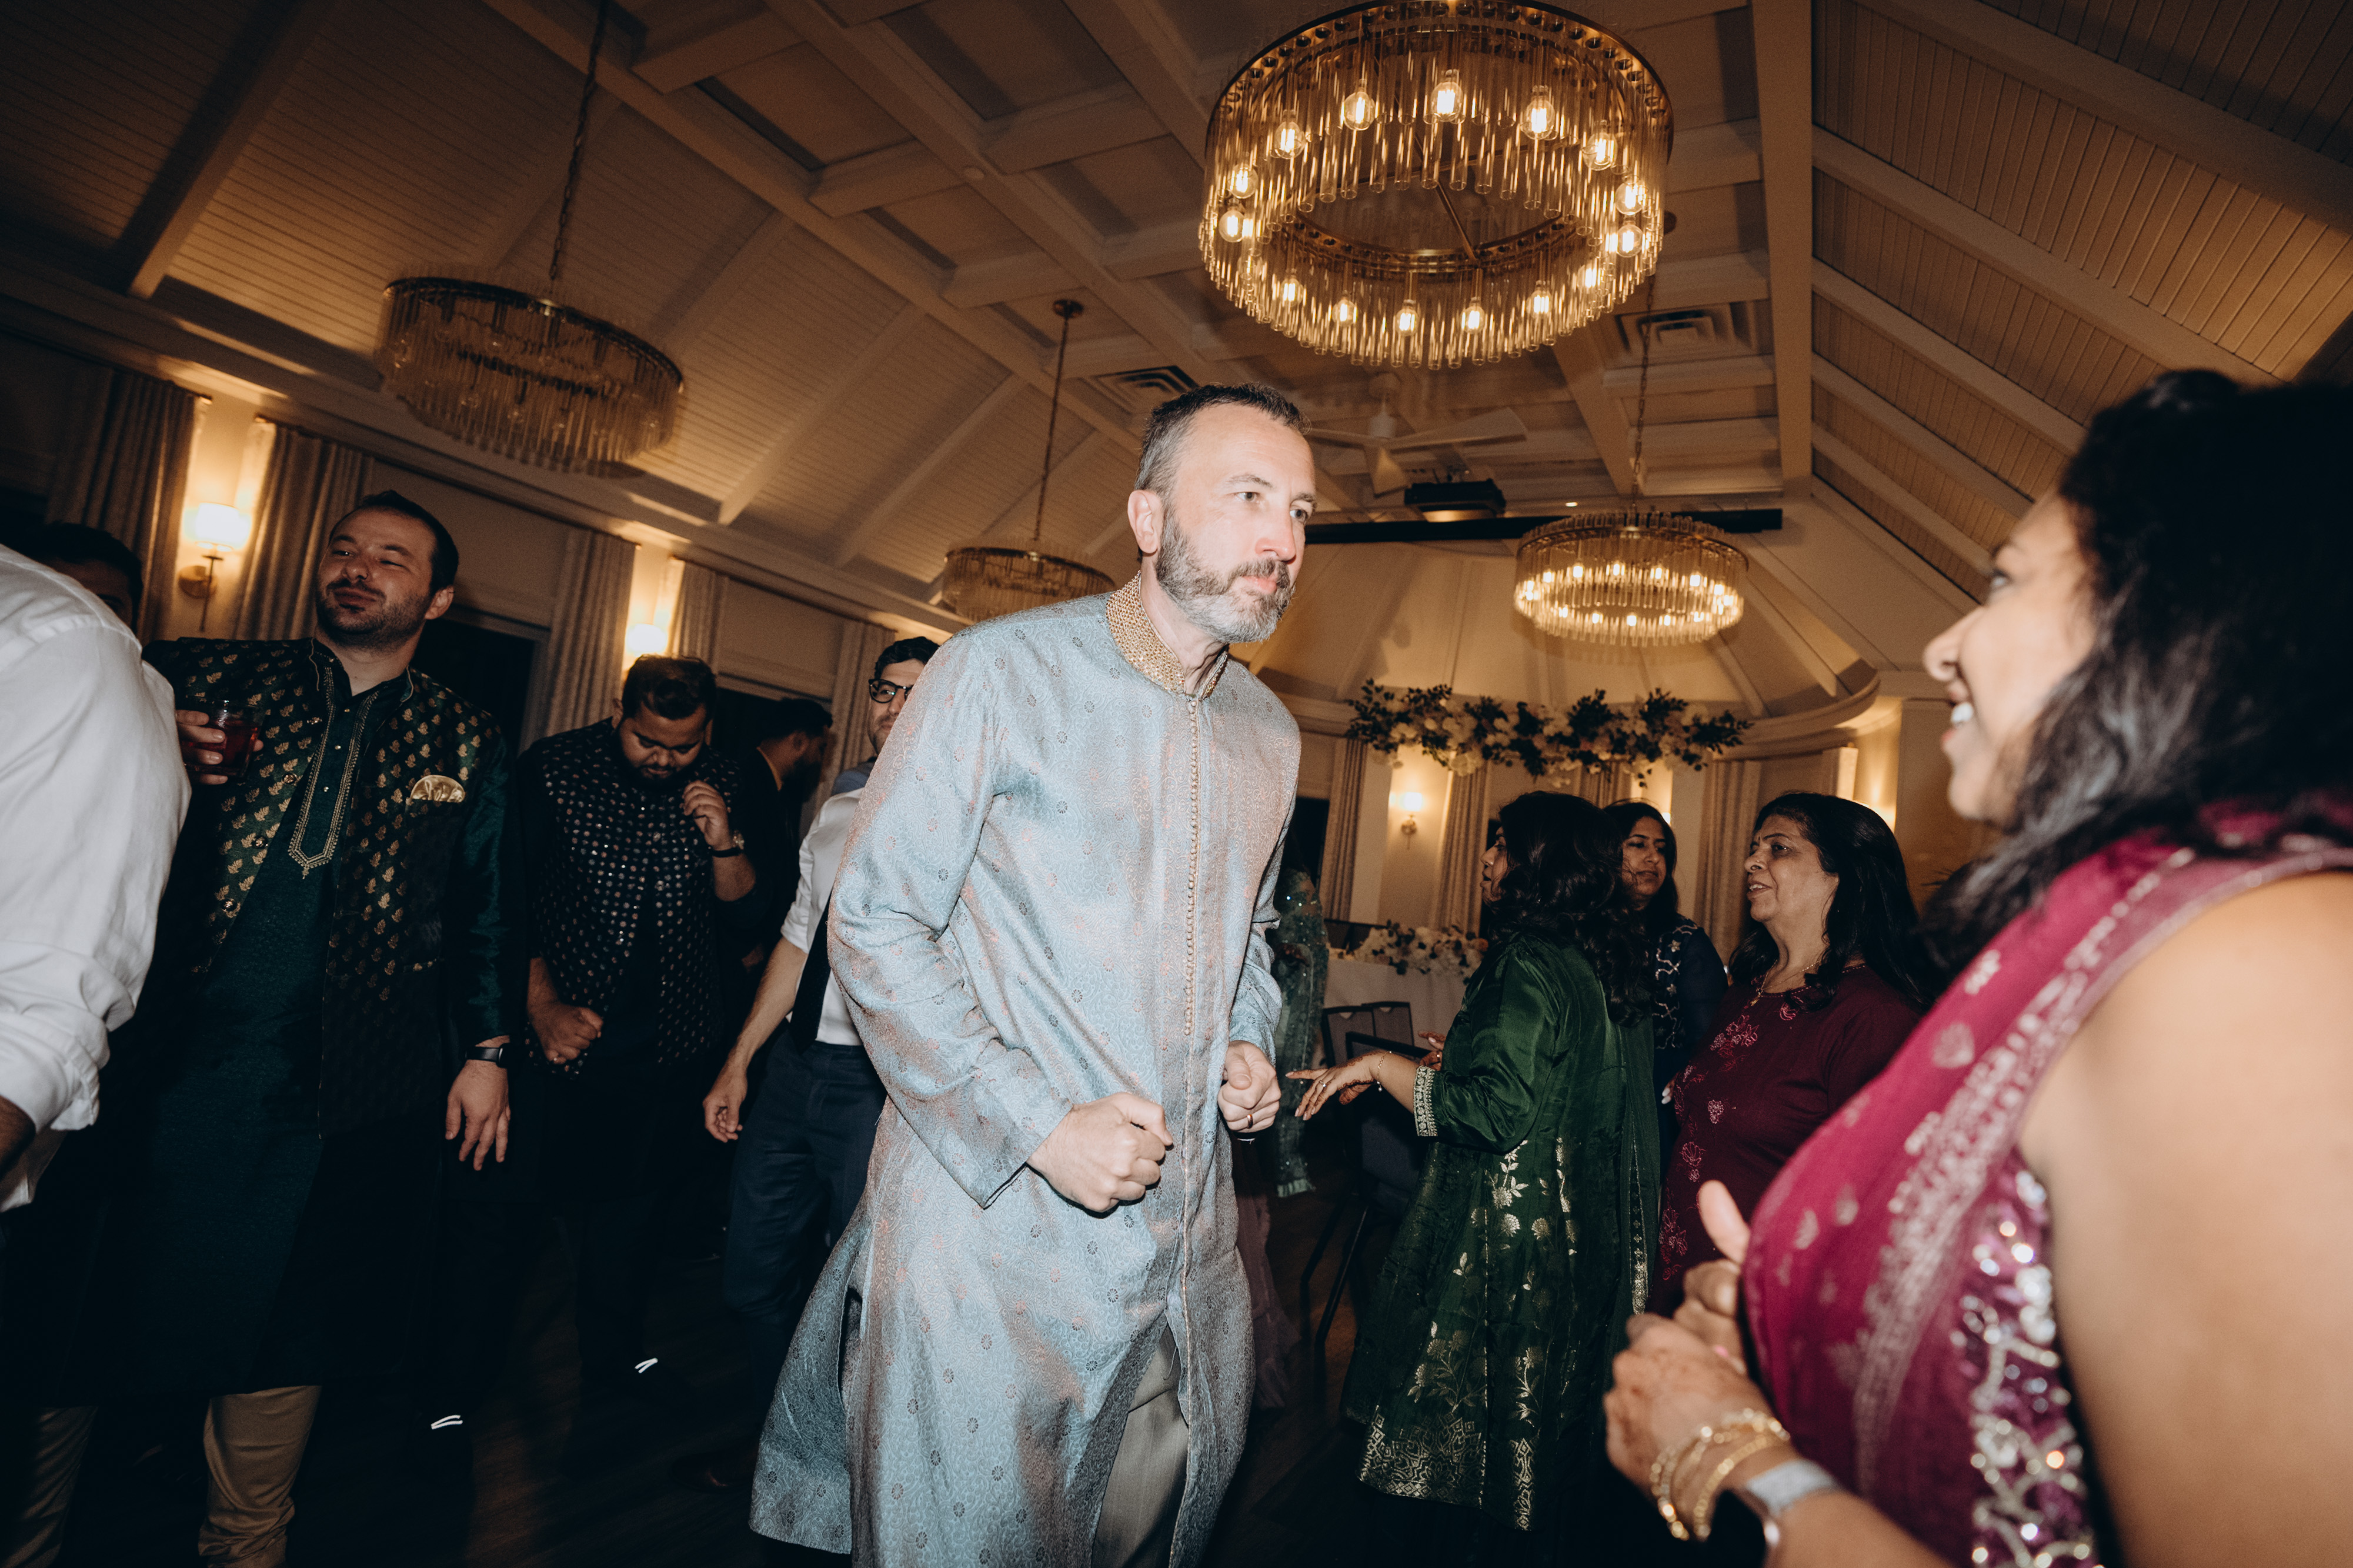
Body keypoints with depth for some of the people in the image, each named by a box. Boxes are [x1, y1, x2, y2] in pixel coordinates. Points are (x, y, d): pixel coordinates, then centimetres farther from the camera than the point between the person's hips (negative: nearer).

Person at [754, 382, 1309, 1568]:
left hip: (1185, 1235, 6)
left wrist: (1248, 1046, 2)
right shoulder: (1001, 673, -13)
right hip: (991, 1216, -6)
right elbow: (874, 926, -13)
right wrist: (1037, 1125, -19)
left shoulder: (1269, 734, 8)